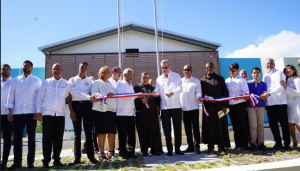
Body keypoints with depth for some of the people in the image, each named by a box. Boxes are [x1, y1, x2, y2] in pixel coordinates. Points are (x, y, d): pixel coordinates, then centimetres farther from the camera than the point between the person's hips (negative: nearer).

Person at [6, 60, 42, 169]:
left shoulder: (37, 81, 7)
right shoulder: (15, 80, 12)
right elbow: (10, 96, 9)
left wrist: (38, 112, -4)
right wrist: (9, 112, 0)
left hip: (31, 112, -2)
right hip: (17, 113, 2)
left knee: (31, 138, 1)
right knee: (17, 138, 5)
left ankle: (30, 162, 7)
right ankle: (17, 162, 14)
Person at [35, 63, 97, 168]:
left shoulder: (67, 84, 8)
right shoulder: (46, 82, 9)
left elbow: (77, 93, -2)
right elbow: (40, 98, 8)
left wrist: (89, 97, -16)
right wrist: (38, 111, 0)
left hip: (60, 115, 1)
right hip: (47, 114, -1)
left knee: (58, 139, 6)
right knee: (47, 138, 1)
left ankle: (56, 160, 18)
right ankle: (46, 161, 10)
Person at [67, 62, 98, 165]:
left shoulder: (90, 81, 11)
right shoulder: (72, 80, 9)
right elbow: (69, 96, 4)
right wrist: (71, 111, -4)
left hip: (86, 105, 1)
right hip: (76, 105, 0)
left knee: (88, 131, 2)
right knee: (77, 132, 4)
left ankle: (91, 155, 8)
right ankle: (77, 157, 10)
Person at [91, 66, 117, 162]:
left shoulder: (112, 84, 24)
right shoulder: (97, 83, 5)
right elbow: (94, 94, -10)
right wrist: (106, 95, -24)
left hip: (112, 110, 6)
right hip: (101, 110, -6)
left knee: (112, 132, 6)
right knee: (101, 132, -6)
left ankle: (110, 153, 17)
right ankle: (101, 154, -2)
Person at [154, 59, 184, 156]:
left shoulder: (176, 76, 6)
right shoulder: (159, 79, 13)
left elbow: (180, 89, -7)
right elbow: (156, 91, 4)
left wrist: (173, 93, -28)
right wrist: (155, 93, -21)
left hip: (176, 106, -2)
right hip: (164, 107, 2)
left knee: (177, 128, 4)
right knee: (167, 129, 4)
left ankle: (177, 149, 15)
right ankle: (169, 150, 13)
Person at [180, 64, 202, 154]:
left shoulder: (196, 81, 4)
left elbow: (198, 92, -2)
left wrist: (199, 97, -24)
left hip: (194, 107, -3)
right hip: (184, 108, 4)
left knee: (195, 127, -2)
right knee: (187, 128, 9)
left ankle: (196, 147, 4)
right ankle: (190, 146, 19)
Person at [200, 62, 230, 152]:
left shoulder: (220, 78, 9)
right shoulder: (203, 80, 9)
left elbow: (225, 92, 5)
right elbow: (201, 93, 1)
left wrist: (225, 105, -5)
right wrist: (208, 97, -19)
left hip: (219, 105, 0)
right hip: (208, 106, 0)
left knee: (221, 125, 2)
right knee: (209, 125, 1)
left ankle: (221, 145, 13)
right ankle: (211, 146, 8)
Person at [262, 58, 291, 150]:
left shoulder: (279, 73, -1)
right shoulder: (265, 76, 17)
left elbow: (280, 87, -15)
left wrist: (269, 93, -27)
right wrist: (264, 95, 1)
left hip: (280, 102, -6)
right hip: (269, 104, 6)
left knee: (284, 123, 1)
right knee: (272, 124, 7)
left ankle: (287, 144, 9)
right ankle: (278, 143, 18)